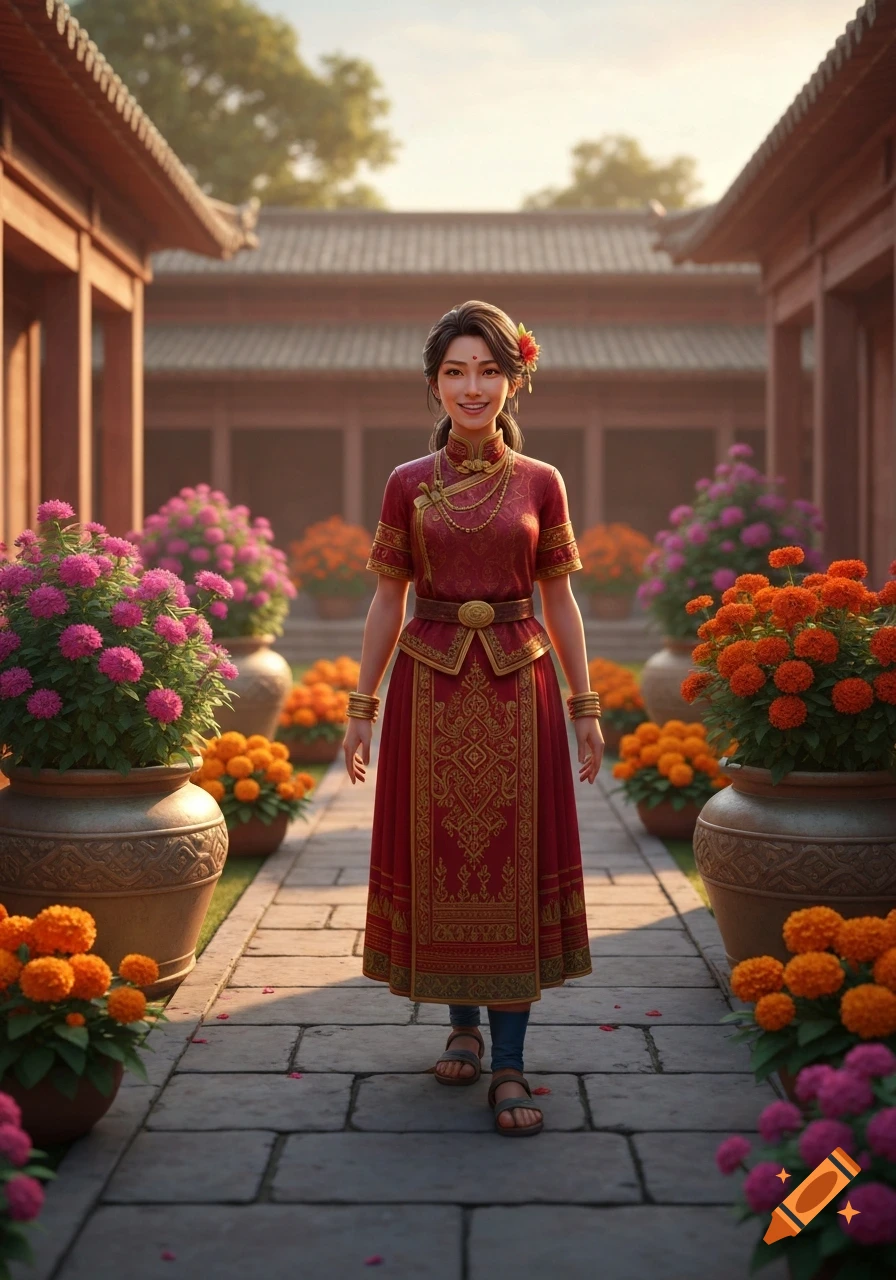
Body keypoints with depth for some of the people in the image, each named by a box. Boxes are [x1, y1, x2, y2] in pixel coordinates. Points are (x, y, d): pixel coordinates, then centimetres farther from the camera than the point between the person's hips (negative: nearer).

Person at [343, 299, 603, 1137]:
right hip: (429, 685, 1)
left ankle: (509, 1067, 1)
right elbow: (387, 602, 6)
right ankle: (461, 1027, 26)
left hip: (517, 687, 0)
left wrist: (585, 707, 4)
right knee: (439, 857, 6)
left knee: (516, 865, -2)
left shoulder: (540, 483, 3)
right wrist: (361, 706, 3)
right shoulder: (407, 485, 3)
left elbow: (560, 603, 6)